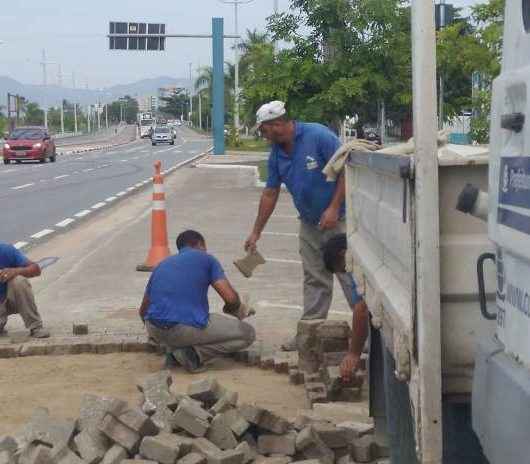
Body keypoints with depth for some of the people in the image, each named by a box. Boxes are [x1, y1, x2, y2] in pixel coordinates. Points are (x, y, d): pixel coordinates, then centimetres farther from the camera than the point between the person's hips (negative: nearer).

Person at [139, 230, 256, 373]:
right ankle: (194, 354, -6)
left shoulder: (162, 264, 24)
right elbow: (230, 298, -3)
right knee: (247, 333, 8)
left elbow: (143, 310, 32)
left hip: (154, 330, 6)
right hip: (188, 329, -6)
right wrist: (231, 310, 22)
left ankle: (173, 349, 11)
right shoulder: (206, 259, 10)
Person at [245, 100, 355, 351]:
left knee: (350, 276, -7)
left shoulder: (318, 136, -18)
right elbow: (270, 193, 12)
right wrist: (256, 232, 13)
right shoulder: (277, 154, 5)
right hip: (310, 224, 7)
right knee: (314, 280, 12)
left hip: (338, 219, -7)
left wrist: (333, 208, -21)